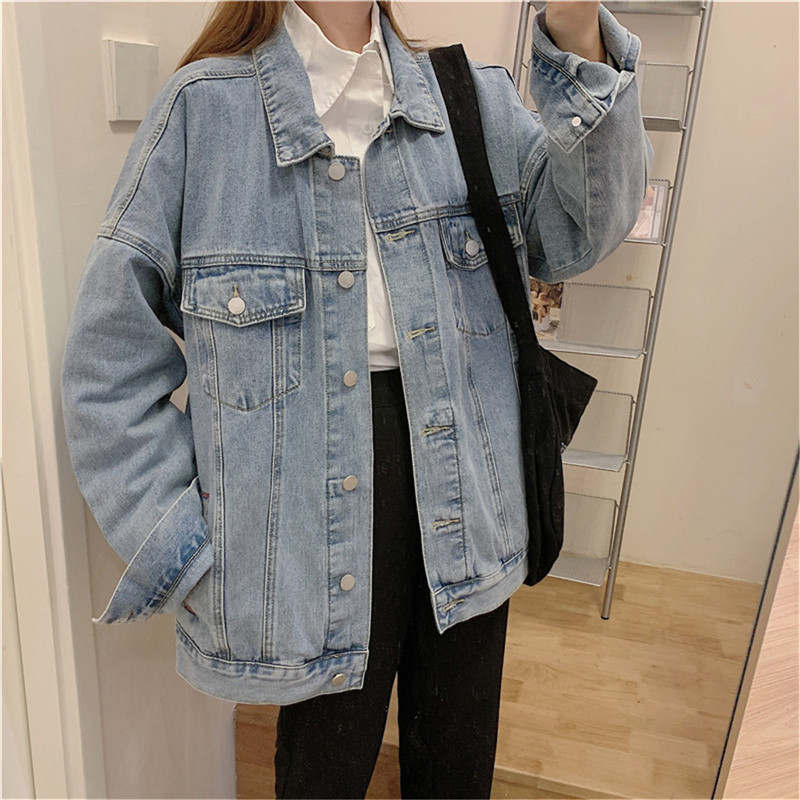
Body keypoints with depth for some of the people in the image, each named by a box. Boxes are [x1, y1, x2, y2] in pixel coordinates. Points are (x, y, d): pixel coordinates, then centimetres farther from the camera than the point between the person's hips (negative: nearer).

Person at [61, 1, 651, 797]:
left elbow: (576, 231, -9)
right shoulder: (204, 107, -6)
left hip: (465, 506, 4)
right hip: (317, 535, -3)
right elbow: (111, 359, -7)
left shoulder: (474, 99, 5)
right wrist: (185, 550, -9)